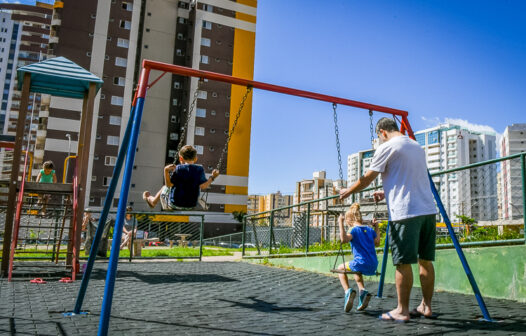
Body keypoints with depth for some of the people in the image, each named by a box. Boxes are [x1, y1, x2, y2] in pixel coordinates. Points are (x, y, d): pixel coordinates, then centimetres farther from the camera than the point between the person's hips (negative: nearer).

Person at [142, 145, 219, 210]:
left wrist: (166, 171, -19)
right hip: (191, 206, 4)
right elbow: (203, 186, -14)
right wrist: (212, 177, -3)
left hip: (174, 205, -3)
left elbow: (169, 185, -15)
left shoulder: (178, 169, -14)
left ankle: (153, 200, 53)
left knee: (164, 188, 28)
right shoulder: (199, 169, -8)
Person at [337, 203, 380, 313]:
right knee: (357, 271, 39)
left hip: (361, 263, -7)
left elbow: (344, 239, -27)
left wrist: (340, 223, -23)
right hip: (373, 266, 7)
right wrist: (376, 228, 32)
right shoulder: (370, 230, 12)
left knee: (341, 268, 20)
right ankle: (363, 291, 16)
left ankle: (348, 291, -2)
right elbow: (377, 242, 26)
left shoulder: (354, 230, -8)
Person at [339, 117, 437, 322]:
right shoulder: (417, 147, 20)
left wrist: (348, 192, 14)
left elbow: (366, 179, -1)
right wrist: (387, 193, 33)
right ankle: (426, 306, 19)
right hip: (428, 209, 8)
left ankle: (402, 310, 5)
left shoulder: (387, 148, -3)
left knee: (403, 263, -2)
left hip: (405, 212, -8)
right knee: (425, 261, 11)